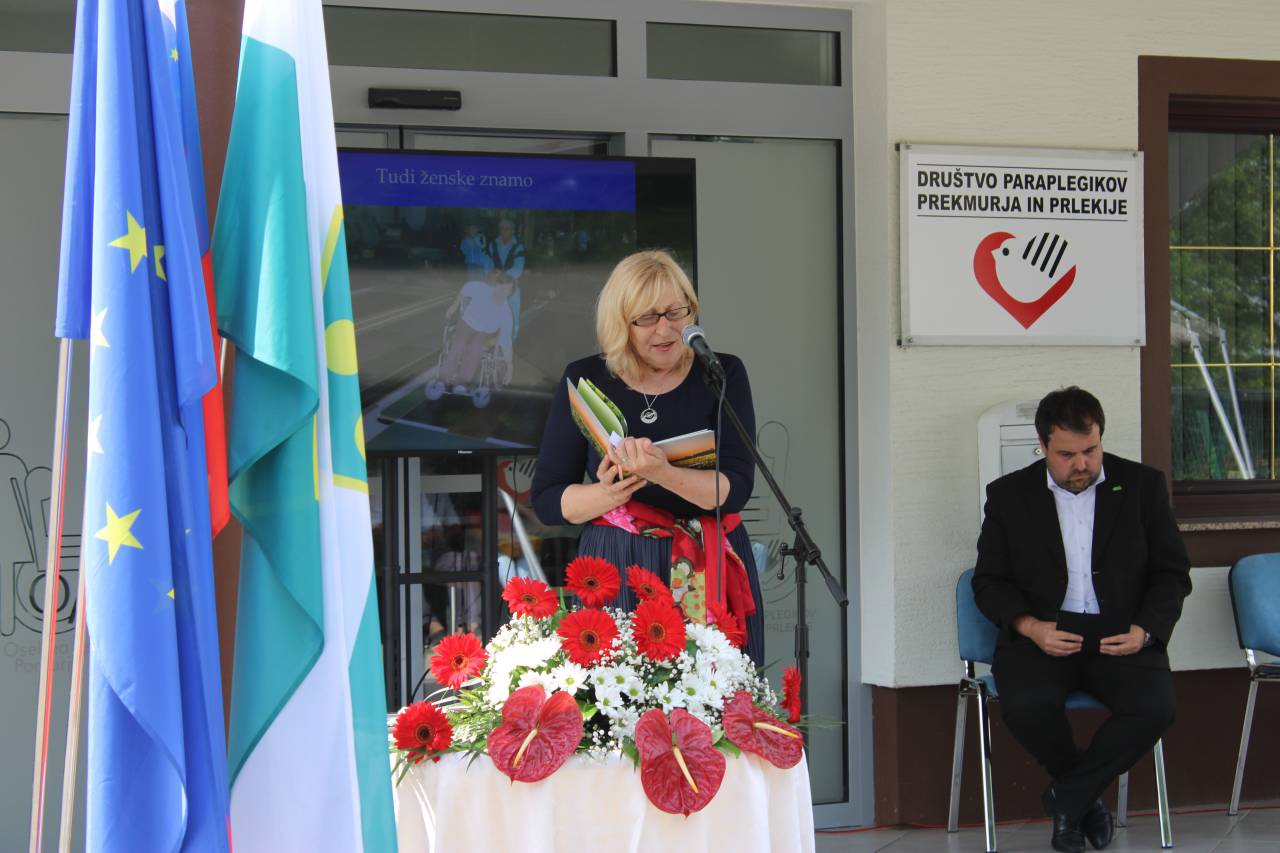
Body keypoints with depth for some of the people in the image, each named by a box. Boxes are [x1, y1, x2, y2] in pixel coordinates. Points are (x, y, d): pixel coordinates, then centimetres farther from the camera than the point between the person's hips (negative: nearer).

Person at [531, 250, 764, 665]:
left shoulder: (722, 375, 5)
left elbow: (736, 487, -7)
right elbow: (546, 499, 4)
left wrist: (664, 474, -24)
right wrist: (608, 494, -16)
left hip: (709, 573, 0)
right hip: (614, 570, 0)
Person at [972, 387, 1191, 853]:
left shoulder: (1143, 486, 7)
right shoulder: (1009, 494, 6)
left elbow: (1173, 573, 8)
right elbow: (988, 582, 7)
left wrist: (1145, 630, -11)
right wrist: (1031, 627, -12)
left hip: (1120, 634, 1)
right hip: (1042, 634, 0)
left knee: (1154, 707, -29)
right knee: (1026, 706, -32)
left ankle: (1067, 798, -7)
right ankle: (1085, 796, -1)